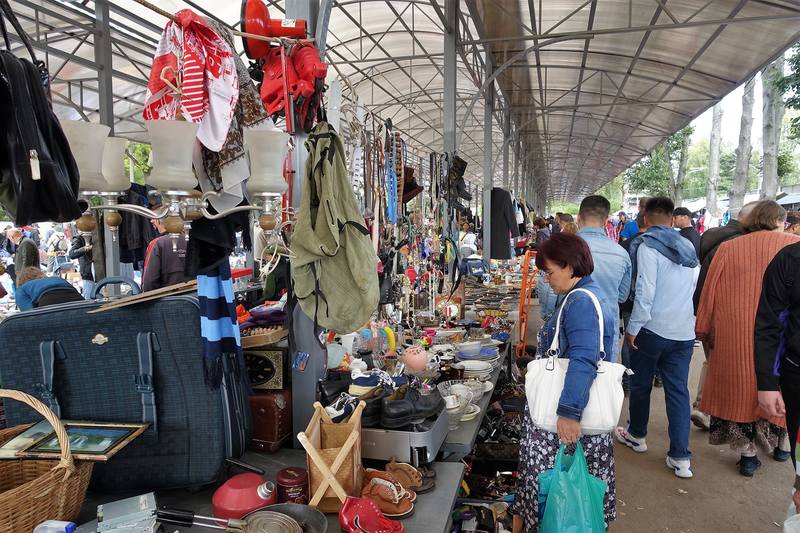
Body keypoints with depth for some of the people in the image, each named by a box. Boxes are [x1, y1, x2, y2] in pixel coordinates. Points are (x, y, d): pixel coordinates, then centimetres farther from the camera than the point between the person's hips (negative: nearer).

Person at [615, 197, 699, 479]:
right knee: (678, 390, 7)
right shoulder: (688, 248, 11)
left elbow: (645, 290, -17)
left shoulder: (647, 245, -11)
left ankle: (636, 435, 32)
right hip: (684, 331, 6)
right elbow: (693, 288, 19)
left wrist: (633, 327, -11)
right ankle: (681, 457, 6)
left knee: (641, 384, 14)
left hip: (653, 328, -5)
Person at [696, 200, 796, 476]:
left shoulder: (728, 249, -1)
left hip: (735, 335, 0)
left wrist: (705, 330, 6)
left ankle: (748, 454, 17)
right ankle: (782, 444, 38)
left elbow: (711, 293, -1)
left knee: (741, 388, 12)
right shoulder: (793, 246, -4)